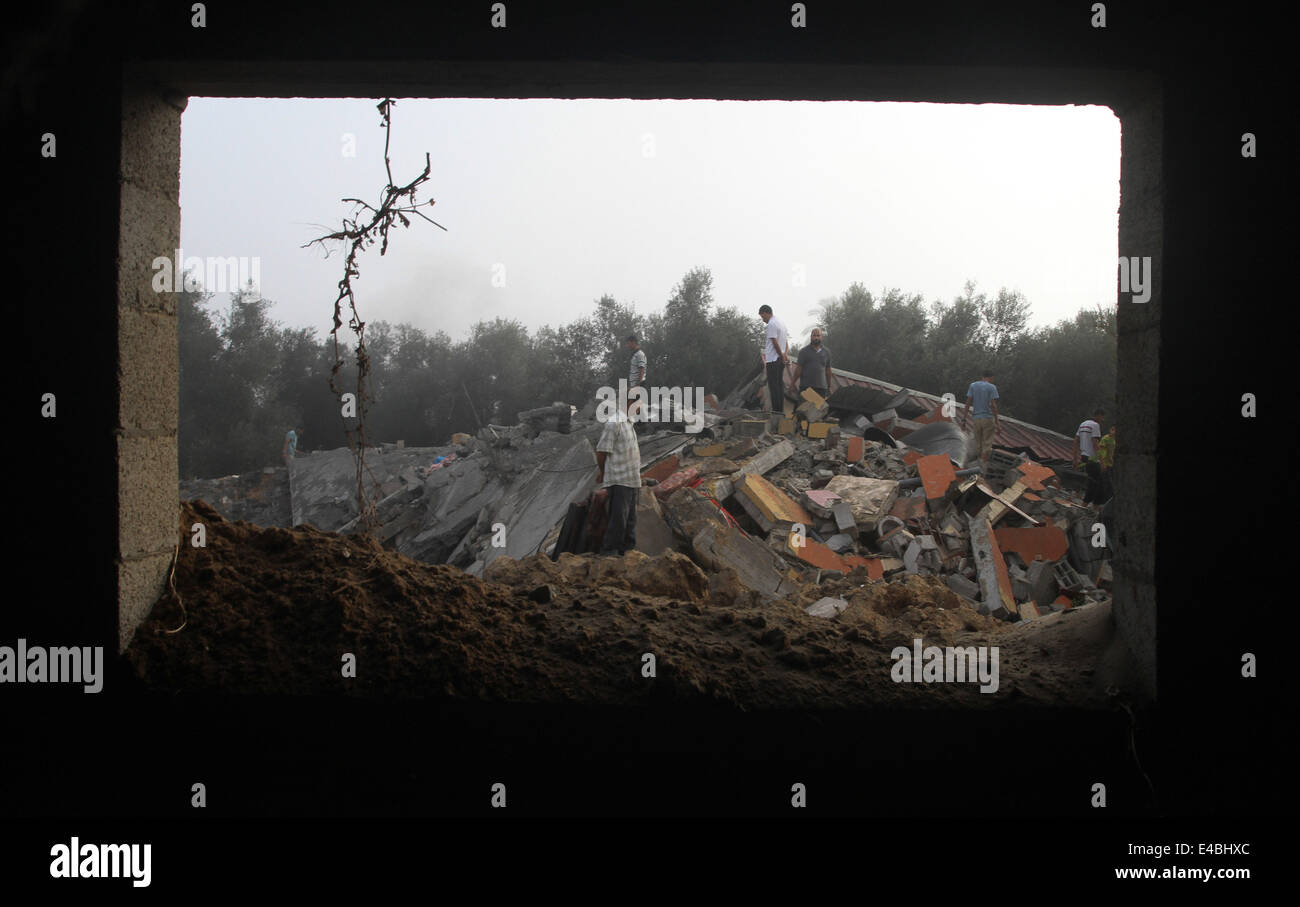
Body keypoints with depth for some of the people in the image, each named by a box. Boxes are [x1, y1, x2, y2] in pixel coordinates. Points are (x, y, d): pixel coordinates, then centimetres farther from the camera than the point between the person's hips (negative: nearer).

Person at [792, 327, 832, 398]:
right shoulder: (804, 351, 4)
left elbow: (828, 370, 17)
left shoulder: (826, 352, 13)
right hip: (805, 386, -2)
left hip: (821, 387, 2)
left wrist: (829, 387, 18)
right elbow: (798, 369, 0)